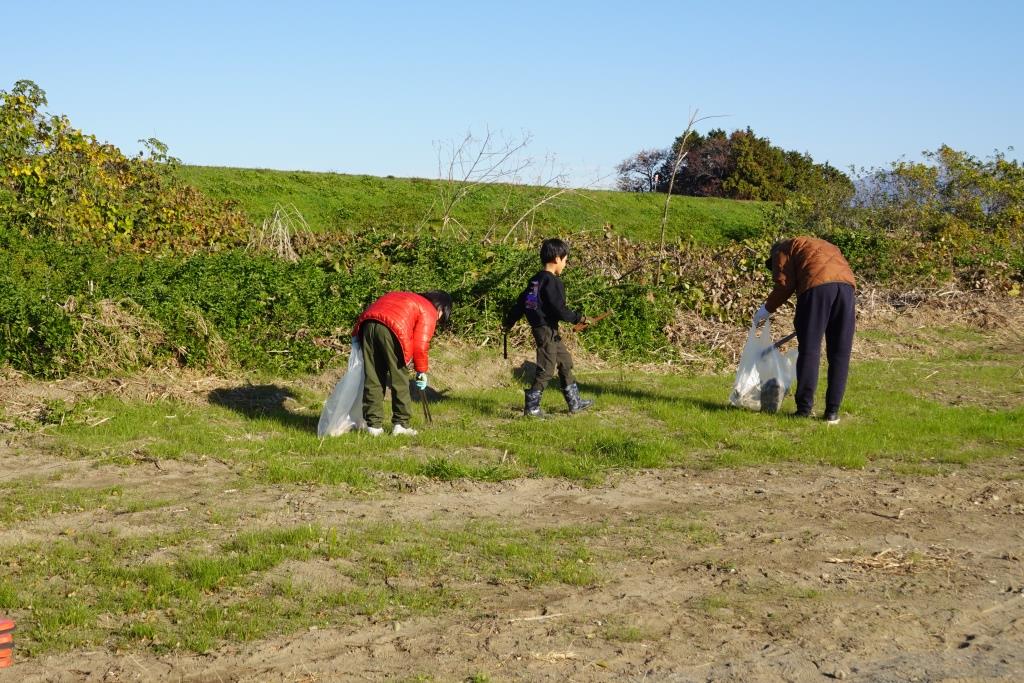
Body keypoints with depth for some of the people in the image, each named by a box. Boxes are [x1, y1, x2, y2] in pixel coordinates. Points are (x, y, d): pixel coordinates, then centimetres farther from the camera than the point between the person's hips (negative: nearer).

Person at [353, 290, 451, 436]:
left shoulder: (408, 298, 35)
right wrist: (421, 371, 13)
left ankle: (374, 425, 12)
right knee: (399, 380, 6)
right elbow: (420, 345, 3)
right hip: (391, 330, -7)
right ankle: (401, 424, 9)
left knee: (373, 379, 10)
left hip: (367, 323, 7)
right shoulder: (429, 312, 13)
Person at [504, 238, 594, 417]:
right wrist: (579, 318, -9)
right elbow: (559, 310, -21)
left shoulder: (535, 280, 11)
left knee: (565, 362, 17)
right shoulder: (552, 282, -17)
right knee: (546, 369, -4)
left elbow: (521, 302, 17)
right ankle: (531, 407, 0)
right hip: (547, 330, -10)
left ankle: (575, 402, 24)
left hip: (549, 331, 10)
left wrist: (510, 322, 26)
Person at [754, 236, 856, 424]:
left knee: (809, 350, 0)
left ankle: (804, 408, 0)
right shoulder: (827, 247, 39)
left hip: (817, 284, -5)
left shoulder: (783, 249, 20)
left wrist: (767, 308, 17)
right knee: (839, 353, 8)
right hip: (847, 284, 5)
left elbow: (785, 284, 6)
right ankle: (832, 412, 8)